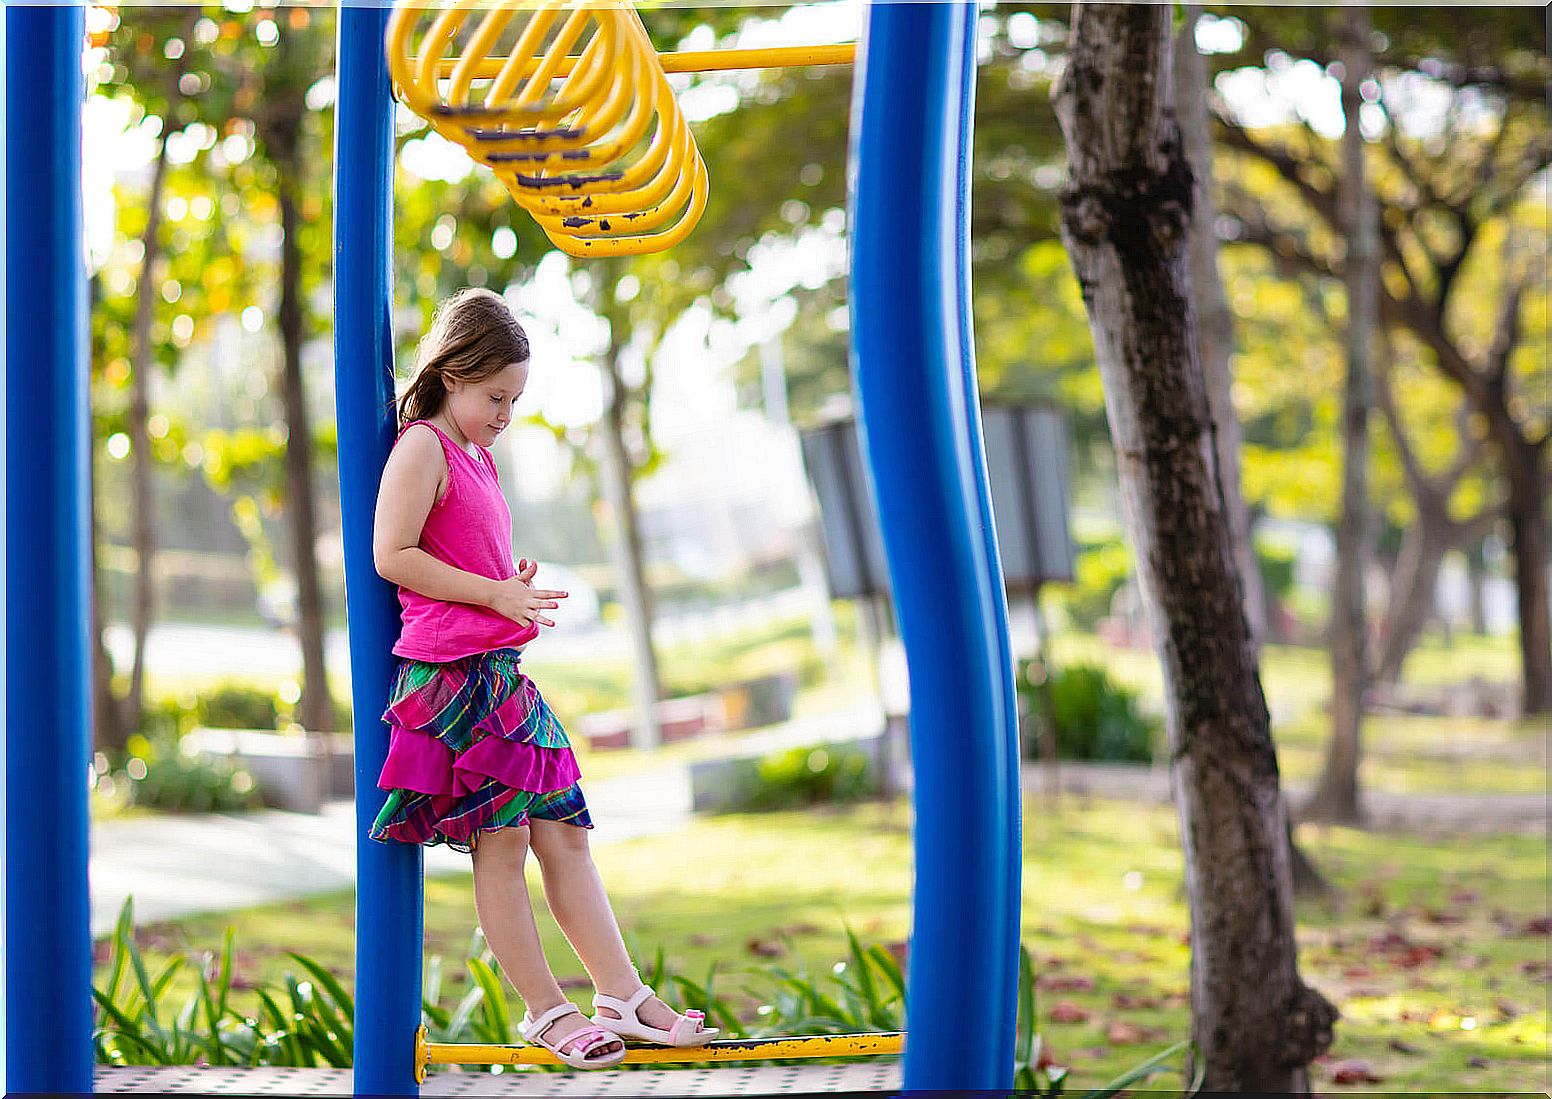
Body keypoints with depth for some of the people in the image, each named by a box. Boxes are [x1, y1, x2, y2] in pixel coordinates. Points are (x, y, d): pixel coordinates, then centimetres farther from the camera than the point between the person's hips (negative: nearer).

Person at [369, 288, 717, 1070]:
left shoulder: (478, 456, 22)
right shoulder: (423, 448, -7)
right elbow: (391, 556, -15)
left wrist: (515, 587, 10)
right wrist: (494, 593, -16)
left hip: (501, 671, 9)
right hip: (452, 670, -9)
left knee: (563, 830, 6)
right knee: (499, 841, -5)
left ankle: (622, 995, 6)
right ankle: (545, 1011, 1)